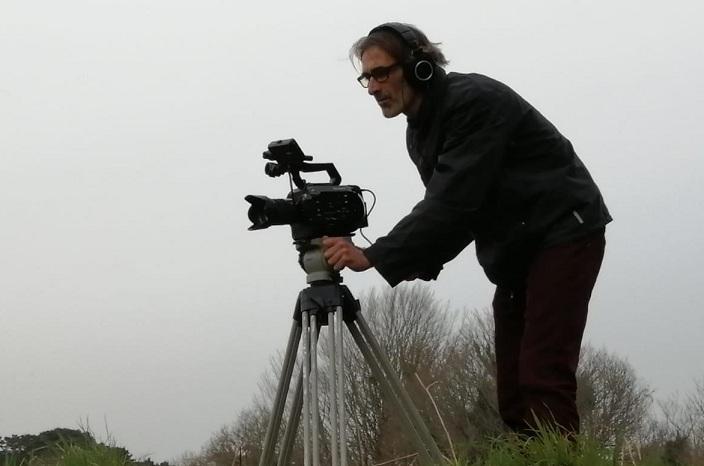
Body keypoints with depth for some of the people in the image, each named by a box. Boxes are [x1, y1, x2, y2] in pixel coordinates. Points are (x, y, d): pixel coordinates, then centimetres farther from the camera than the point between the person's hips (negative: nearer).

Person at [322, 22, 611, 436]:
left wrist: (374, 257, -30)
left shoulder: (473, 100, -20)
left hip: (563, 233, -9)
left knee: (543, 377, -18)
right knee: (513, 390, 2)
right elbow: (447, 207, 11)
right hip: (515, 251, 9)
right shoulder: (421, 131, 9)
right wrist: (422, 261, -7)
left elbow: (455, 202, -28)